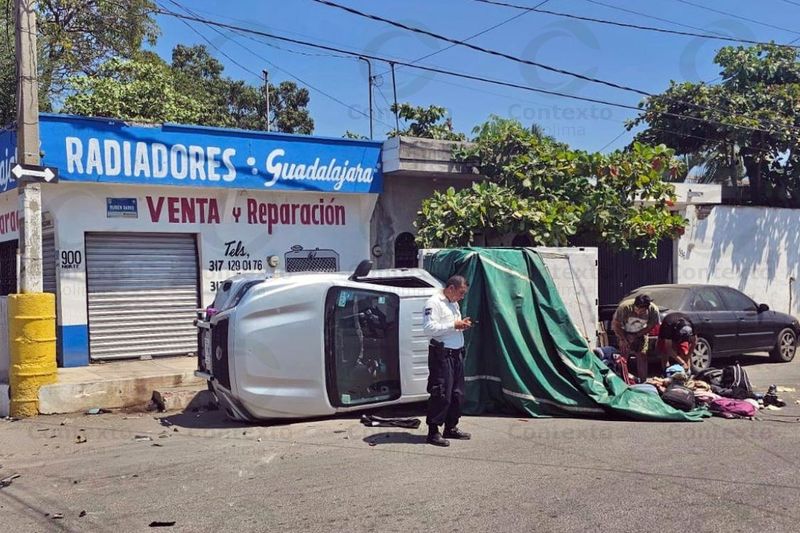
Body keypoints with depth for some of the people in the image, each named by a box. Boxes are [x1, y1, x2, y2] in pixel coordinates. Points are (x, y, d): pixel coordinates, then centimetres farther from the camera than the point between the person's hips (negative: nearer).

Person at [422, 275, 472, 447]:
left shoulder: (454, 304, 20)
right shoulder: (434, 302, -10)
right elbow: (429, 328, -20)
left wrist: (462, 325, 7)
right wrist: (454, 325, -19)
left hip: (456, 353, 9)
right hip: (441, 354, -9)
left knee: (457, 393, 13)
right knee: (441, 394, -8)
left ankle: (451, 428, 25)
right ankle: (433, 432, -1)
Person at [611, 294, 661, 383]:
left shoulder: (653, 310, -27)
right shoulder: (625, 307, -34)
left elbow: (651, 326, -12)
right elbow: (616, 324, -22)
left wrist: (636, 336, -17)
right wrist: (623, 339, -25)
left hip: (640, 333, 2)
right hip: (623, 332, -2)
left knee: (642, 355, -3)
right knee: (623, 355, -12)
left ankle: (643, 382, 7)